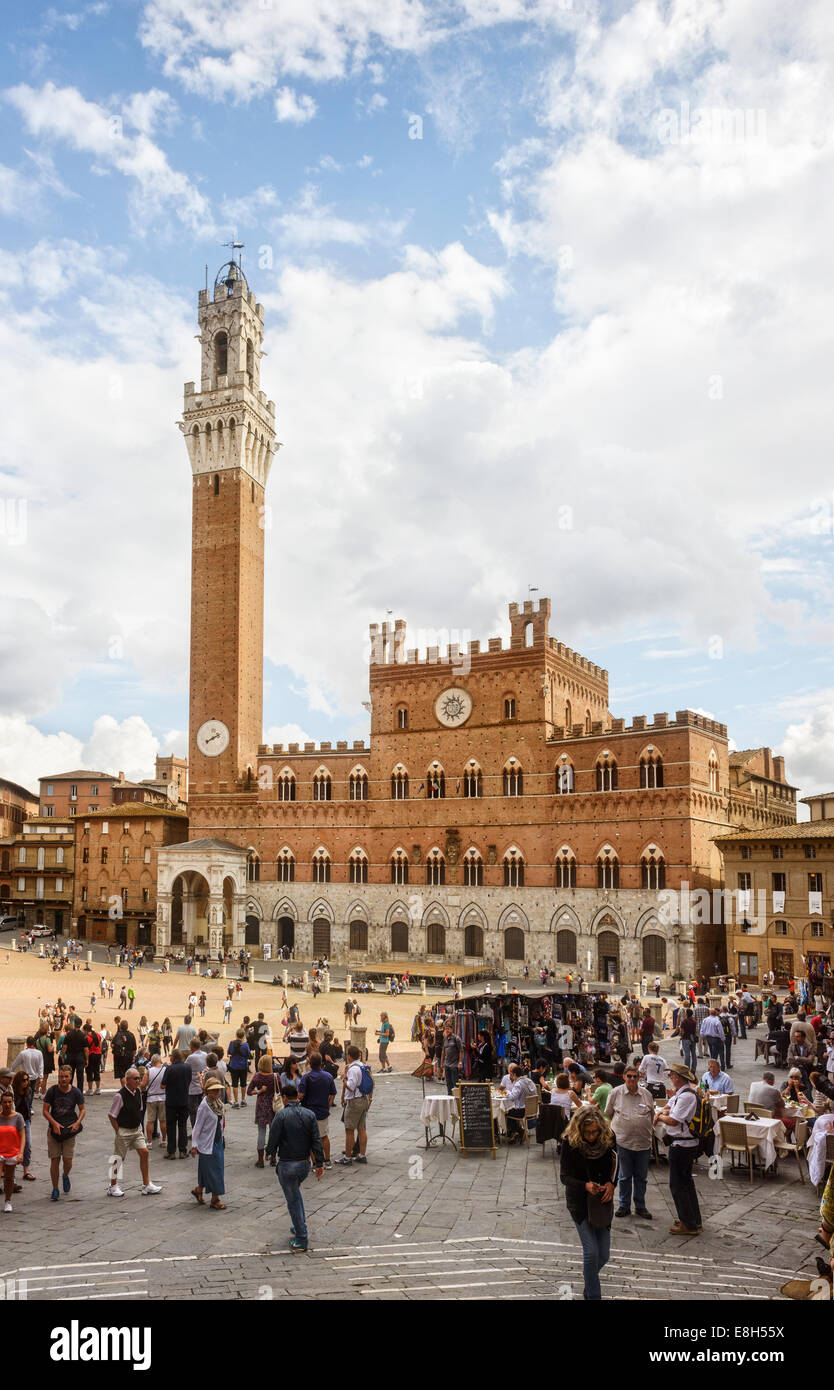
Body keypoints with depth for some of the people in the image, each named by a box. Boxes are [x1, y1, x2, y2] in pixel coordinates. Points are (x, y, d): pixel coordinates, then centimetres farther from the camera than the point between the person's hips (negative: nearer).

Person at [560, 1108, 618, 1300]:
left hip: (603, 1200, 3)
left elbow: (615, 1168, 5)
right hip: (579, 1201, -3)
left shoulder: (607, 1139, -10)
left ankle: (589, 1280, 36)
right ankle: (593, 1296, 7)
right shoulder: (569, 1143, -17)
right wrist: (586, 1185, -32)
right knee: (591, 1251, -11)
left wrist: (611, 1183, -15)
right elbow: (565, 1176, -14)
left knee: (604, 1254, 6)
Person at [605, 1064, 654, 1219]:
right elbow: (608, 1114, 11)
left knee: (641, 1177, 9)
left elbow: (652, 1115, 16)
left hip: (643, 1142, 2)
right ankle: (624, 1205, 20)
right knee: (624, 1176, 6)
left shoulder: (647, 1094, 4)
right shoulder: (616, 1093, -1)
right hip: (623, 1141, -2)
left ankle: (640, 1206, 23)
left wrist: (648, 1129, 11)